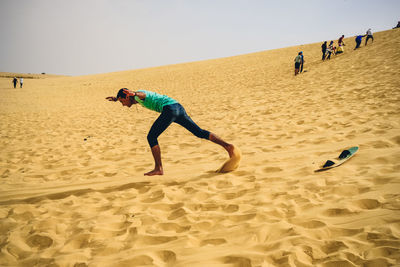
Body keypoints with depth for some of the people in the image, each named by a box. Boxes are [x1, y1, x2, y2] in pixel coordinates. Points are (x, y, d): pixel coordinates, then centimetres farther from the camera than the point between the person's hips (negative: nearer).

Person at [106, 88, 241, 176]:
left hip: (169, 109, -10)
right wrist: (116, 98, 54)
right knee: (199, 132, 8)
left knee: (151, 137, -1)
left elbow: (143, 95, -22)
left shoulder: (138, 94, 3)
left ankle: (158, 168, 0)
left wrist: (134, 94, -44)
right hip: (178, 107, 10)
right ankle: (228, 146, 0)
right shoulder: (138, 97, 30)